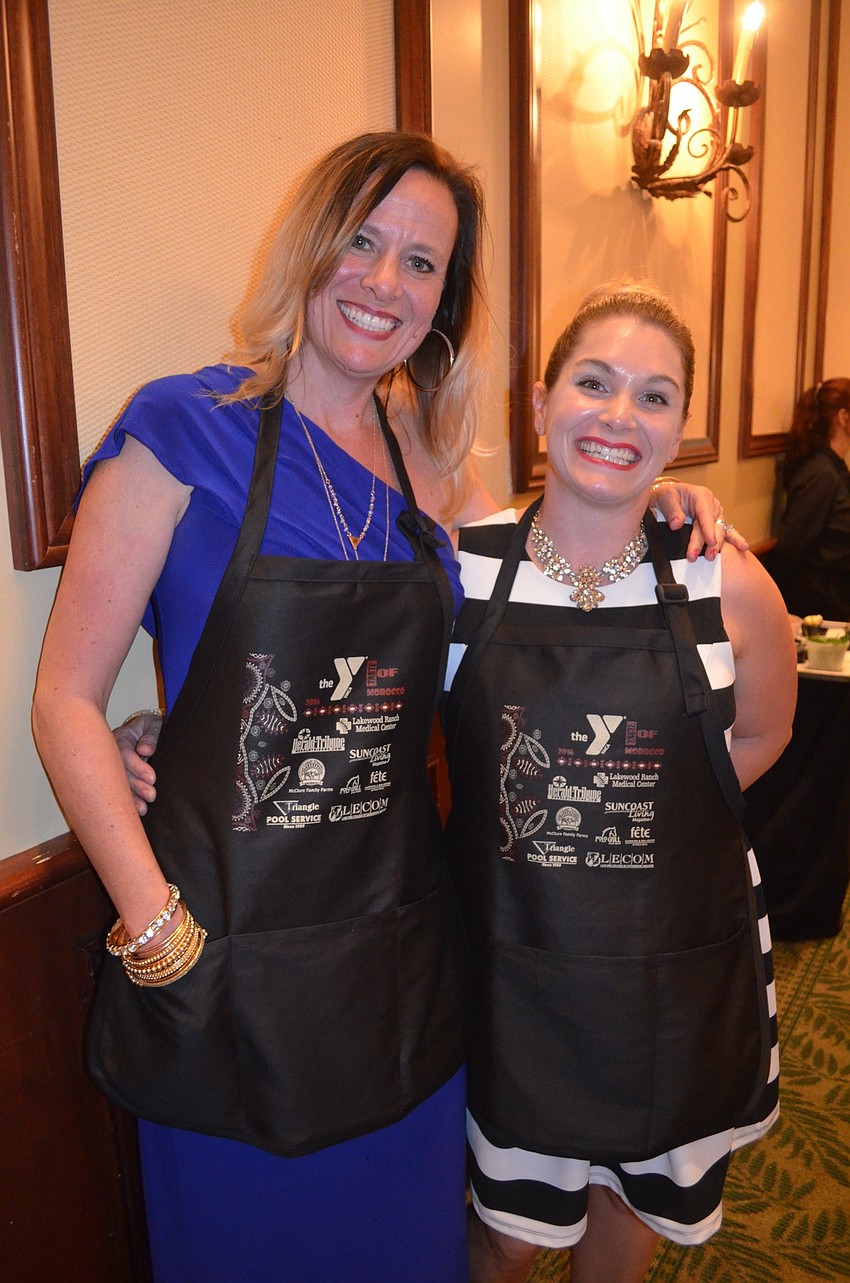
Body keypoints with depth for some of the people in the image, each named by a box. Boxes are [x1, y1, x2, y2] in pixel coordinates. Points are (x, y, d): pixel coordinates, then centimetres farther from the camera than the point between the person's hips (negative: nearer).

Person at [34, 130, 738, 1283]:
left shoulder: (433, 458, 5)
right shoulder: (187, 428, -11)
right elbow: (67, 696, -11)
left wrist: (640, 509, 3)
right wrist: (156, 927, -16)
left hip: (404, 943, 5)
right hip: (228, 945, -4)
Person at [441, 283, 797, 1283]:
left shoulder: (729, 588, -10)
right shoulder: (457, 566, -11)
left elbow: (760, 733, 7)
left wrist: (651, 815, -3)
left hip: (678, 970, 1)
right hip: (507, 964, 0)